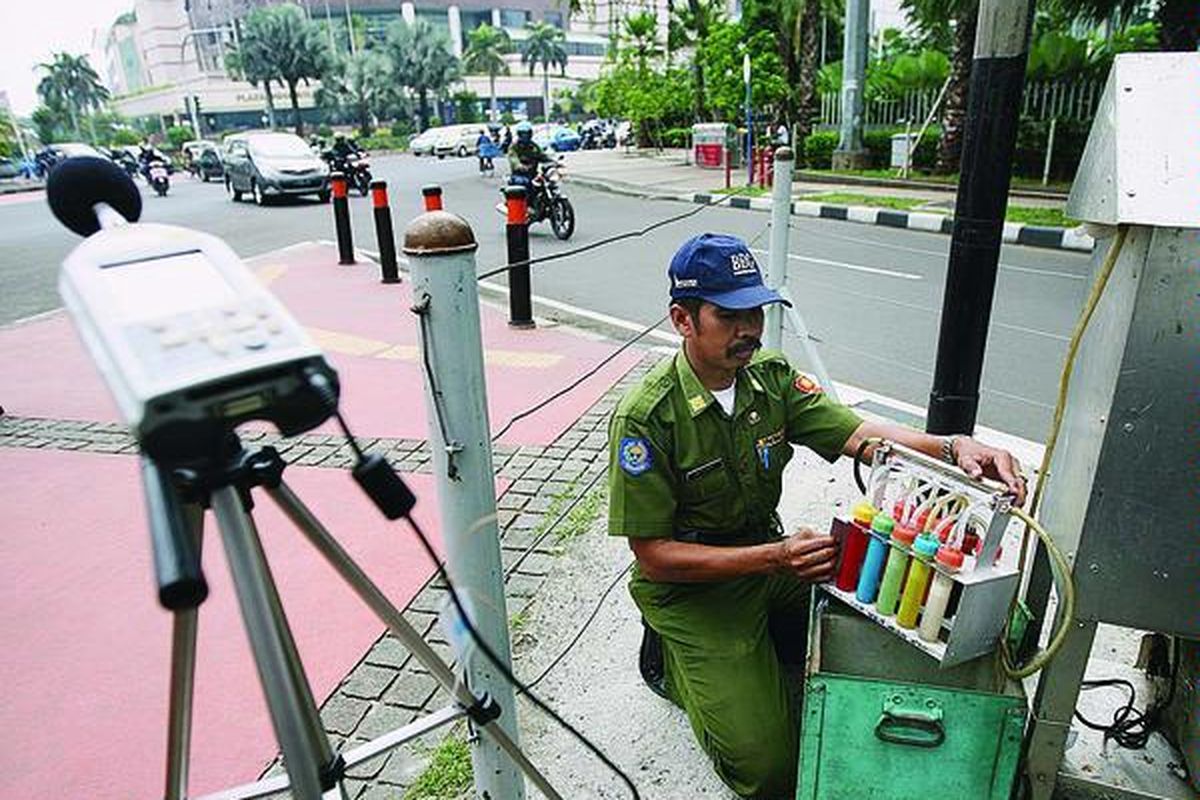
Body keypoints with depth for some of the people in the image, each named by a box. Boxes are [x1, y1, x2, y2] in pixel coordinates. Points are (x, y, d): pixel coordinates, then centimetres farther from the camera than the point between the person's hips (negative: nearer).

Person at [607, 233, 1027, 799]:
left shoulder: (771, 376, -5)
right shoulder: (645, 419, -24)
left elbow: (859, 433, -12)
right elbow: (653, 557, -22)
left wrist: (953, 448, -32)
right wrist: (773, 558, -32)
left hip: (767, 556, 6)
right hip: (688, 588, -6)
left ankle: (752, 645, 12)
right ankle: (672, 658, 13)